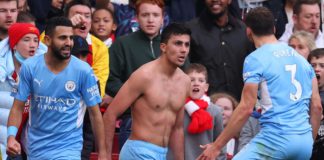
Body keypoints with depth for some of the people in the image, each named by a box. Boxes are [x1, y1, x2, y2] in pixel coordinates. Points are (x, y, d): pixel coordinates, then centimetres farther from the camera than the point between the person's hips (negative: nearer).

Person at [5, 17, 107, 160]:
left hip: (68, 148, -3)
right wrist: (11, 136, -20)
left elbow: (95, 114, -4)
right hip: (35, 148, 3)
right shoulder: (29, 67, -6)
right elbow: (18, 107, -2)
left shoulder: (83, 71, -10)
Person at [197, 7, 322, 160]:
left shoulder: (255, 59, -3)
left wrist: (216, 146, -6)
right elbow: (317, 105, 14)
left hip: (276, 139, -7)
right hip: (304, 141, 7)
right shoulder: (300, 58, 16)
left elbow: (246, 108, -9)